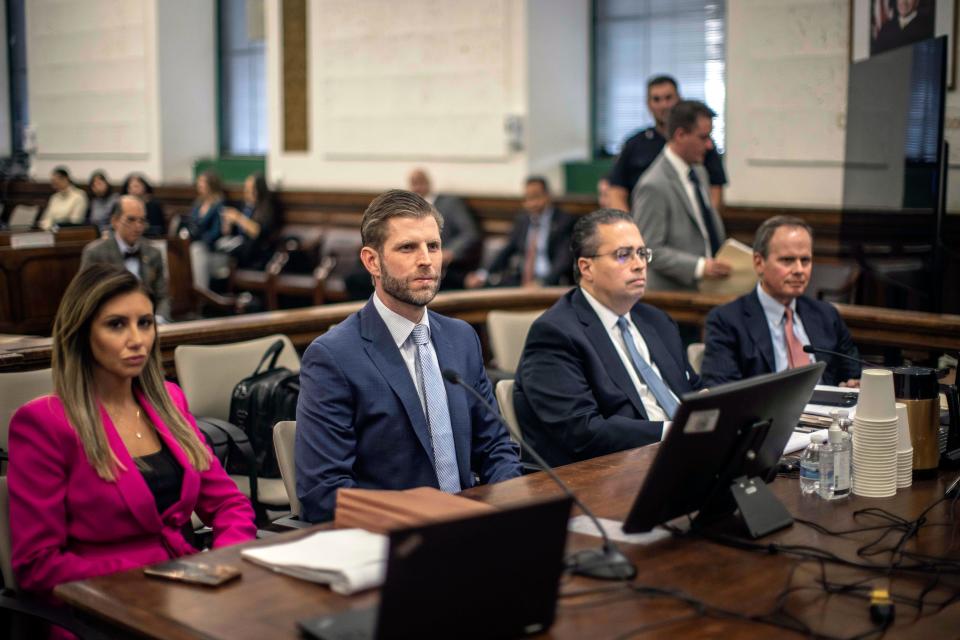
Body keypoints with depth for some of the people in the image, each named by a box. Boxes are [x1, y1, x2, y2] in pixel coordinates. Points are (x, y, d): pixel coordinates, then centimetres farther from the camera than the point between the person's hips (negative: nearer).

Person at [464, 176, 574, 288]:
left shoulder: (564, 221, -2)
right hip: (519, 279, 5)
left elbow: (564, 261, -12)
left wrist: (542, 283, -28)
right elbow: (506, 251, 15)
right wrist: (483, 274, -2)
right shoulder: (521, 220, 17)